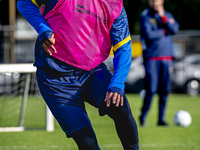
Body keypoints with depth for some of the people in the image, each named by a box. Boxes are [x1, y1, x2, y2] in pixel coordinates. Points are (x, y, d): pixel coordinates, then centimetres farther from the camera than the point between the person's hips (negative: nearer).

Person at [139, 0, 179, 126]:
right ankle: (143, 117, 5)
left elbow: (175, 29, -4)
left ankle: (161, 118, 9)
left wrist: (163, 17, -10)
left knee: (165, 90, 1)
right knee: (151, 89, -9)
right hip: (151, 57, -4)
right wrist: (164, 31, -2)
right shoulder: (145, 16, 0)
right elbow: (149, 34, -13)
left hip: (166, 56, 4)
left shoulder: (168, 15, 13)